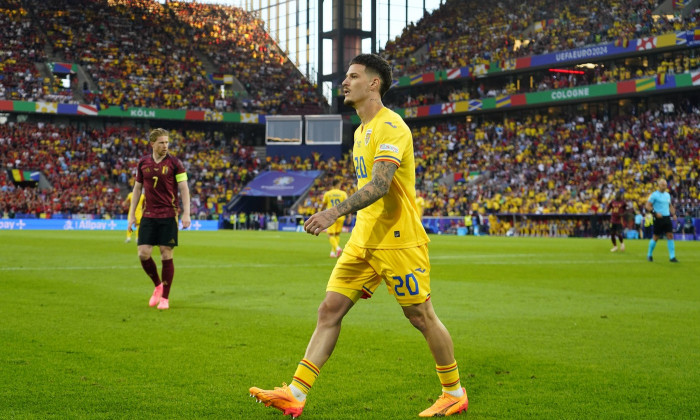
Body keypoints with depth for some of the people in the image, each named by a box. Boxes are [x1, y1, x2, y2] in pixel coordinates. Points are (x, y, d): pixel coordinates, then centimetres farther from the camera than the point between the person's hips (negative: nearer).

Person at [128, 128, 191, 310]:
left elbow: (184, 189, -3)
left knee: (166, 255, -2)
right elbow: (137, 188, 14)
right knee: (143, 254, -5)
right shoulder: (143, 163, 6)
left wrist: (186, 214, -12)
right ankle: (157, 285, 21)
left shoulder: (174, 163, -3)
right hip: (148, 215, 3)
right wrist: (132, 215, 10)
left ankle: (165, 297, 9)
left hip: (169, 215, -3)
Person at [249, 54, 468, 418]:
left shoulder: (390, 126, -14)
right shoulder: (361, 131, 16)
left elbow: (380, 185, -27)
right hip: (364, 240, 9)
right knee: (330, 310, 0)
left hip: (398, 241, -9)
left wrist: (335, 212, -36)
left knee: (422, 317, 2)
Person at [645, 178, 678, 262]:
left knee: (670, 236, -3)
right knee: (655, 237, 2)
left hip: (667, 217, 5)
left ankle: (672, 257, -2)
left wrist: (673, 214, 10)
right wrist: (656, 213, -20)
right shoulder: (654, 195, -6)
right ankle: (649, 255, 20)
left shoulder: (667, 195, 13)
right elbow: (648, 206, -9)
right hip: (658, 218, -5)